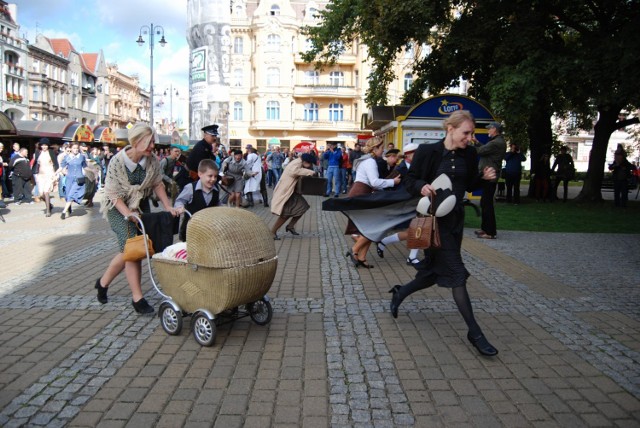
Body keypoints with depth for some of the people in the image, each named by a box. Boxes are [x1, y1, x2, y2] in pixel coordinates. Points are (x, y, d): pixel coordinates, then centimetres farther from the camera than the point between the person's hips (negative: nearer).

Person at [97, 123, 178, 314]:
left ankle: (103, 282, 28)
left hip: (141, 206, 5)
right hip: (119, 208, -5)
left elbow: (157, 184, 2)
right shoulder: (117, 162, -22)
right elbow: (114, 194, -20)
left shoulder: (152, 160, -9)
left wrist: (168, 206, -7)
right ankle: (137, 298, -8)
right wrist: (129, 214, -32)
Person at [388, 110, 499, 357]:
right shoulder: (427, 152, -10)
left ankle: (399, 293, 40)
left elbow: (470, 185, 14)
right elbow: (409, 181, -4)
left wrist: (484, 177, -5)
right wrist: (422, 187, -25)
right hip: (434, 218, -6)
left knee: (434, 272, 14)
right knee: (456, 273, -7)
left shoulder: (469, 154, 5)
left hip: (456, 218, 7)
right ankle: (474, 332, 4)